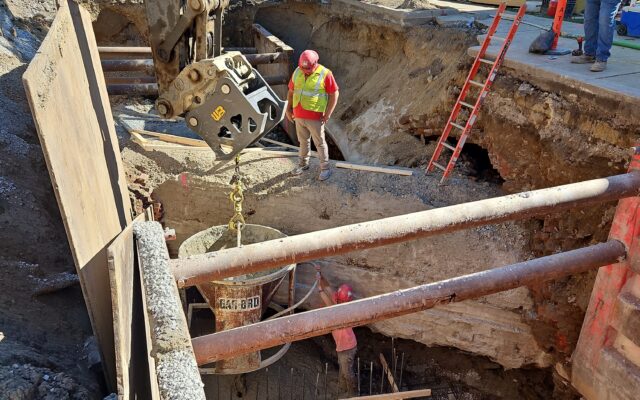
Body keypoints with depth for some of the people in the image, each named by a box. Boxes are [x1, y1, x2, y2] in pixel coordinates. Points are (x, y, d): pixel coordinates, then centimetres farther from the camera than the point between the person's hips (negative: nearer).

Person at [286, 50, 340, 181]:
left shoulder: (325, 74, -15)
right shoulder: (297, 72, 0)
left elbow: (334, 94, -11)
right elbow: (291, 91, 11)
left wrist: (327, 114, -14)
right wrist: (289, 108, 4)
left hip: (315, 117, -5)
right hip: (299, 116, 5)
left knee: (320, 143, 6)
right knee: (303, 141, 19)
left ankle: (325, 168, 19)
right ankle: (303, 164, 35)